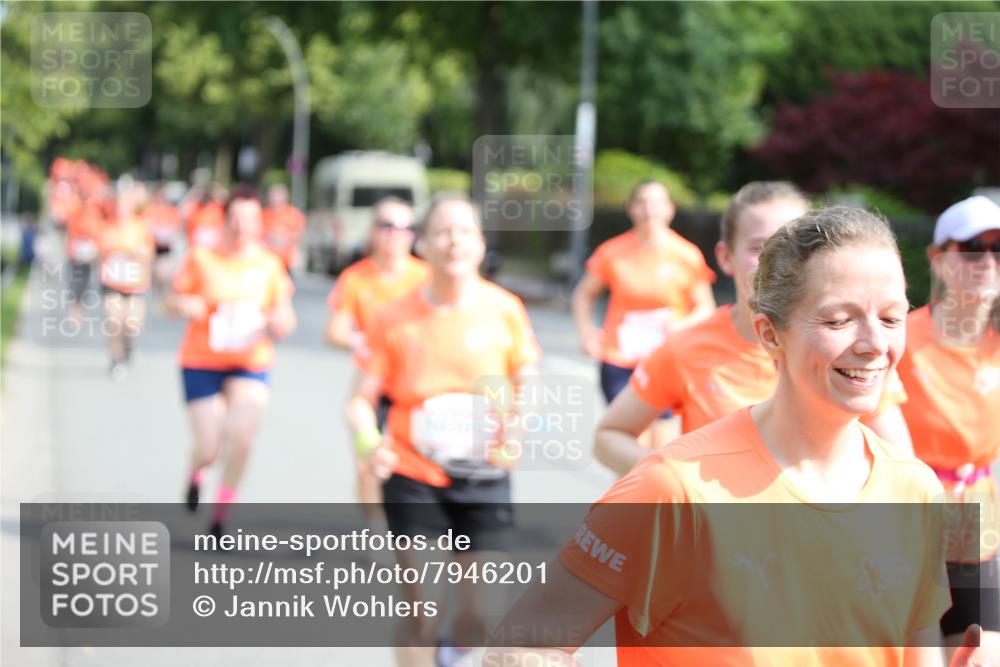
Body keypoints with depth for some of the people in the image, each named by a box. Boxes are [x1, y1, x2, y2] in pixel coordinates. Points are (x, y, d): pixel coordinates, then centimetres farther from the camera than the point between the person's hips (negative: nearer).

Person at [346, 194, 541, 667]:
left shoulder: (504, 309, -5)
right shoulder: (394, 317, -7)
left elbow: (528, 384, 6)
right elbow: (362, 399, -4)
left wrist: (515, 431, -13)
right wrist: (369, 444, -24)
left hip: (483, 479, 1)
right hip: (413, 477, -1)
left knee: (476, 613, 5)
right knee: (419, 611, -1)